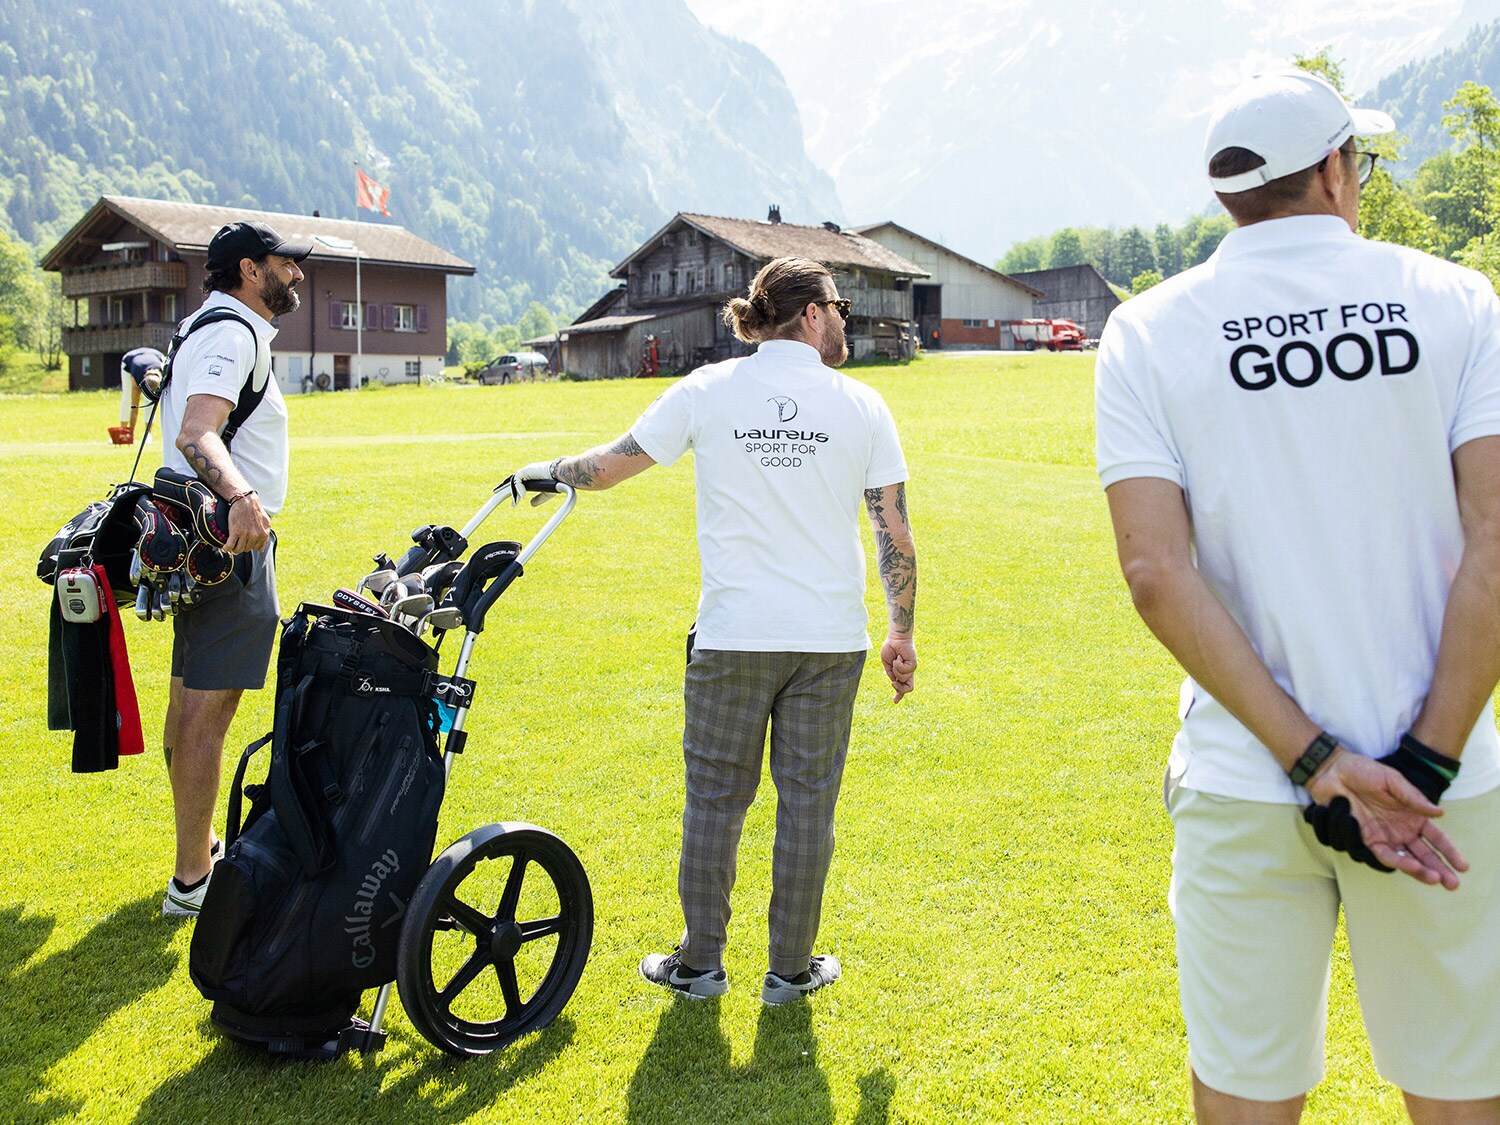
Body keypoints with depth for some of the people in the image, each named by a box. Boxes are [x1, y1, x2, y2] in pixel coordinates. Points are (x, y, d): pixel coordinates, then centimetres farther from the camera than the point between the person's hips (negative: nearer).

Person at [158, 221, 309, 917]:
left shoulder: (210, 327, 19)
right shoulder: (233, 333, -15)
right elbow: (197, 432, -31)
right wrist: (241, 497, -49)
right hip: (231, 540, -11)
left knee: (191, 700, 17)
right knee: (207, 710, -9)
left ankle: (199, 849, 30)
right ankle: (192, 881, -5)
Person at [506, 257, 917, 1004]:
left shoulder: (709, 391, -1)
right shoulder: (860, 404, 0)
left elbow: (611, 465, 4)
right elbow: (895, 533, 0)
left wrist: (547, 472, 24)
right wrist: (902, 633, 10)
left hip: (731, 637, 0)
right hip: (830, 640, 0)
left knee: (715, 796, 11)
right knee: (807, 800, 10)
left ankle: (700, 963, 21)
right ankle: (791, 968, 20)